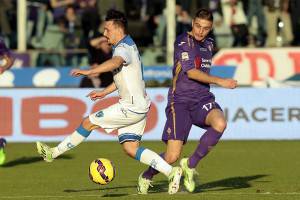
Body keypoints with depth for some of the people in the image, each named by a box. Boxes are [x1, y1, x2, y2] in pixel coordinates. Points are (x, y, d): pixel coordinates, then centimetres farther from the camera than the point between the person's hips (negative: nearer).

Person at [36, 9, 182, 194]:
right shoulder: (128, 45, 16)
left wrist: (89, 71, -52)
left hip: (131, 107, -10)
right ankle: (171, 171, 1)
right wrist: (104, 92, 29)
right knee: (130, 148, 7)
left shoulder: (124, 48, -18)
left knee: (89, 122, -1)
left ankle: (54, 153, 10)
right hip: (140, 106, 10)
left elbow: (115, 62, -43)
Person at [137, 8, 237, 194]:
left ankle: (191, 164, -10)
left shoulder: (209, 44, 15)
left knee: (220, 123, -30)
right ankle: (146, 177, 20)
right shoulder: (183, 42, -8)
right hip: (180, 101, -6)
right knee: (172, 156, -14)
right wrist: (220, 81, -22)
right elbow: (191, 72, -18)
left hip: (203, 99, 6)